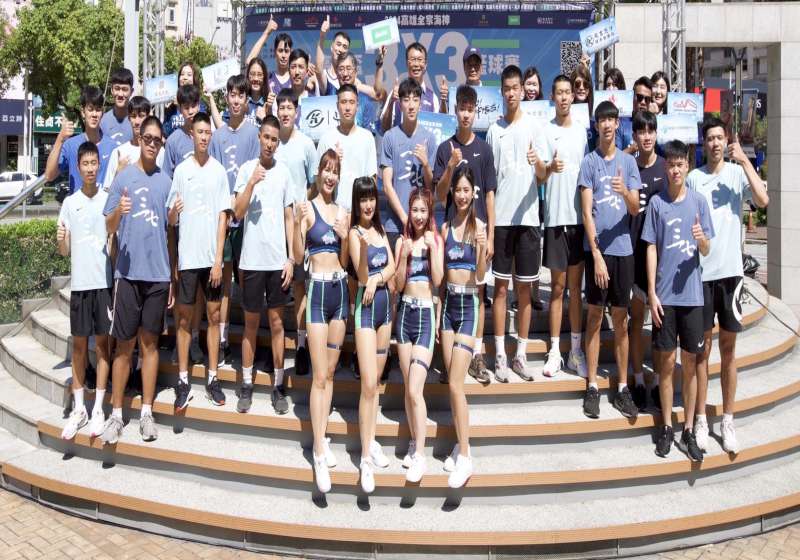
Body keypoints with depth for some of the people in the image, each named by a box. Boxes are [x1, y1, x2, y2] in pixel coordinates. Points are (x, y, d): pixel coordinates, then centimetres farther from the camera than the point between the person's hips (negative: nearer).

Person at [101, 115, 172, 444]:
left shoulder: (166, 181, 10)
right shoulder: (124, 177, 1)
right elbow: (109, 228, -1)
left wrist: (174, 278, 11)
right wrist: (118, 212, -24)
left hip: (159, 274, 2)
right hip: (128, 273, -2)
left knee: (150, 342, 8)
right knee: (124, 344, 2)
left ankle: (147, 412, 14)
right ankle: (116, 414, 10)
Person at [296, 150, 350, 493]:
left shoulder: (342, 212, 10)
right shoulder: (308, 207, -5)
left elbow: (345, 261, 13)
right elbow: (297, 255, -9)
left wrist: (345, 237, -4)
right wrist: (299, 225, -21)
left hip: (340, 289, 6)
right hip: (318, 289, -6)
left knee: (331, 371, 11)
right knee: (319, 375, -7)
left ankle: (322, 437, 21)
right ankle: (318, 451, -3)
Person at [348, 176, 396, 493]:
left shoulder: (380, 230, 12)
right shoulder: (355, 233, -9)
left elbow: (392, 267, 7)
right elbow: (362, 276, -17)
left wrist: (376, 278, -12)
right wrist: (363, 247, -34)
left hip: (384, 303, 7)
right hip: (366, 307, -7)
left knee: (377, 380, 12)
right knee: (368, 384, -10)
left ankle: (371, 440, 22)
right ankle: (366, 456, -5)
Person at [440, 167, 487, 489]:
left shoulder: (479, 226, -7)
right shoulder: (445, 227, 9)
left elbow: (481, 275, -12)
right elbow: (440, 271, 13)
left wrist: (483, 250, -29)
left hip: (469, 305, -5)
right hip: (448, 303, 5)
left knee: (455, 384, -9)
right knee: (451, 382, 9)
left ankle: (465, 457, -3)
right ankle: (461, 445, 21)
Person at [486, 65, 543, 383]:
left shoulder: (534, 127, 3)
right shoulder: (493, 130, 8)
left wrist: (538, 163, -27)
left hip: (527, 217, -1)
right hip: (500, 217, 1)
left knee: (524, 288, 5)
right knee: (501, 287, 3)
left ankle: (521, 355, 14)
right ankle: (500, 356, 9)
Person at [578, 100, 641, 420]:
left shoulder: (629, 161, 8)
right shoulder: (589, 162, 1)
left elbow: (636, 209, 1)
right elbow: (587, 212, -5)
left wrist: (625, 192, -22)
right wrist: (597, 254, -14)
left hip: (623, 249, 2)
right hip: (596, 249, -2)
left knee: (621, 319, 7)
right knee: (595, 315, 2)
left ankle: (623, 388, 14)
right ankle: (592, 387, 9)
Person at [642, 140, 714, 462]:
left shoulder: (699, 202, 2)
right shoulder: (657, 203, 1)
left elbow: (706, 251, 3)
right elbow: (651, 250, 1)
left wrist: (702, 239, -21)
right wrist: (652, 294, -4)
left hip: (691, 294, 1)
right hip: (664, 295, -1)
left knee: (690, 363, 7)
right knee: (667, 362, 6)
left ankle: (689, 431, 16)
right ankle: (666, 427, 17)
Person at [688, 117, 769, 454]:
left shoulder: (738, 173, 1)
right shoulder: (693, 178, 3)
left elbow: (763, 200, -17)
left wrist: (744, 160, -17)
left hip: (730, 270, 0)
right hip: (700, 271, 0)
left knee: (728, 348, 8)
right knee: (702, 347, 7)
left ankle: (728, 421, 17)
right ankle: (701, 420, 15)